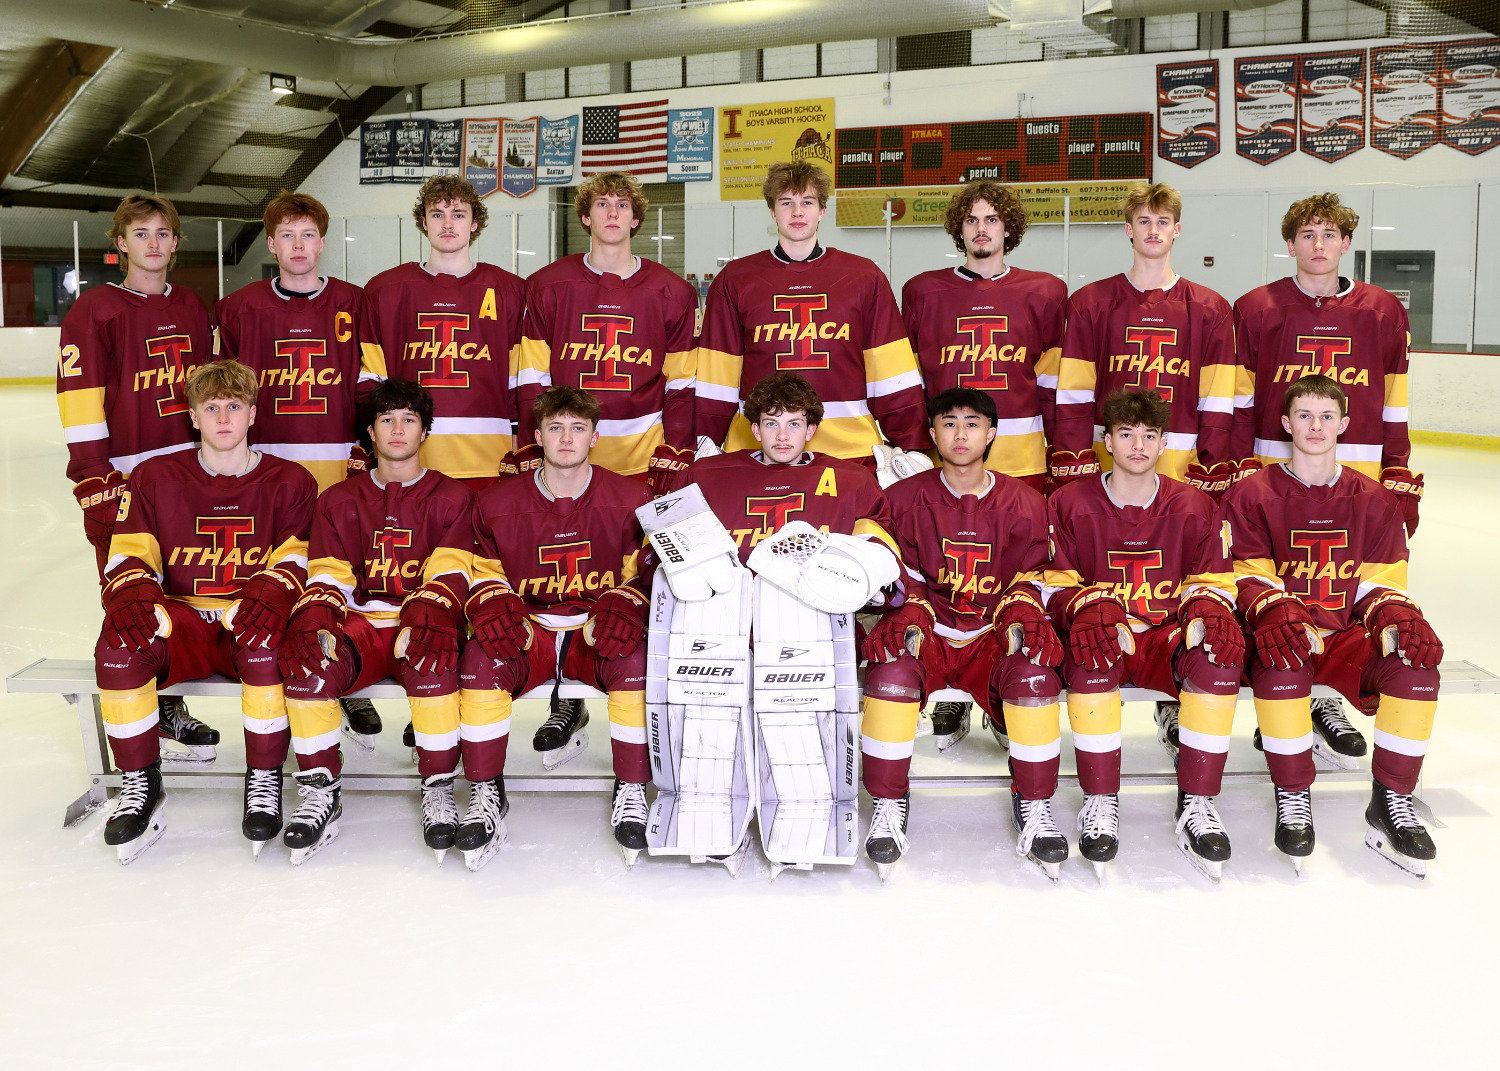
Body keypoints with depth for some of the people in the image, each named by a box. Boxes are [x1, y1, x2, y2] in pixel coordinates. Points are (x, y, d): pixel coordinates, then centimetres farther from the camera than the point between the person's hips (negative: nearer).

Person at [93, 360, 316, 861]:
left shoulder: (290, 482, 6)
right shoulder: (154, 477, 10)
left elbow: (295, 560, 0)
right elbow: (130, 555, 6)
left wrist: (270, 592, -23)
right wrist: (132, 594, -17)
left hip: (251, 620, -2)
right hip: (178, 618, 2)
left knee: (266, 645, -38)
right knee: (119, 646, -30)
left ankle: (265, 778, -16)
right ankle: (140, 782, -11)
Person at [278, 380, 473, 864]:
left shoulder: (451, 497, 12)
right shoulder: (339, 500, 19)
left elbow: (450, 573, -2)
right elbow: (327, 575, 10)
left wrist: (430, 616, -24)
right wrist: (312, 618, -14)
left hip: (421, 624, -2)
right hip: (359, 624, 2)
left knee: (432, 659, -38)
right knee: (306, 657, -30)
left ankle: (438, 789, -24)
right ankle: (320, 790, -18)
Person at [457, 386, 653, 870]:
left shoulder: (630, 500, -2)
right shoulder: (497, 504, 1)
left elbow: (645, 573, 4)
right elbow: (484, 573, 11)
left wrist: (624, 607, -16)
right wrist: (494, 607, -11)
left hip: (599, 633, -1)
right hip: (526, 632, 1)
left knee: (636, 659, -33)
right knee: (481, 658, -29)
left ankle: (631, 792, -14)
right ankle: (486, 794, -14)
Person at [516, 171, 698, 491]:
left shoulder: (672, 292, 6)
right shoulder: (546, 286, 5)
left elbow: (680, 385, 4)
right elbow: (532, 381, 4)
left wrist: (674, 453, -6)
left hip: (642, 460, 0)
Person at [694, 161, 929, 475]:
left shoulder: (865, 277, 9)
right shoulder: (734, 280, 9)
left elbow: (896, 381, 7)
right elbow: (715, 382, 8)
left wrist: (912, 449, 2)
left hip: (851, 451, 0)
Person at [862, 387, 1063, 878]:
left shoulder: (1022, 503, 7)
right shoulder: (906, 498, 6)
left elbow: (1025, 580, 9)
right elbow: (904, 576, 7)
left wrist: (1023, 616, -13)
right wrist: (910, 614, -14)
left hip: (991, 635, 0)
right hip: (927, 632, 0)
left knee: (1034, 673, -32)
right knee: (891, 669, -34)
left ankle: (1034, 805, -13)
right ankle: (888, 805, -17)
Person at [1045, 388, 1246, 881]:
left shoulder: (1194, 508, 6)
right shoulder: (1070, 504, 1)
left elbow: (1213, 582, 11)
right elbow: (1055, 585, 1)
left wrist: (1207, 609, -14)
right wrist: (1087, 608, -21)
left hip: (1168, 638, 2)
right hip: (1102, 637, -2)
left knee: (1221, 655, -30)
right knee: (1091, 656, -37)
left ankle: (1197, 804, -21)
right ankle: (1100, 802, -24)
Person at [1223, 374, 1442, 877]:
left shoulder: (1374, 501, 11)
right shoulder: (1252, 495, 1)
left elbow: (1380, 582, 9)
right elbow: (1247, 576, -3)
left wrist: (1393, 612, -14)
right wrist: (1271, 610, -25)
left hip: (1349, 638, 3)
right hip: (1284, 634, -3)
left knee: (1415, 660, -27)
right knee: (1282, 661, -37)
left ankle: (1391, 800, -13)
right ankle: (1293, 797, -19)